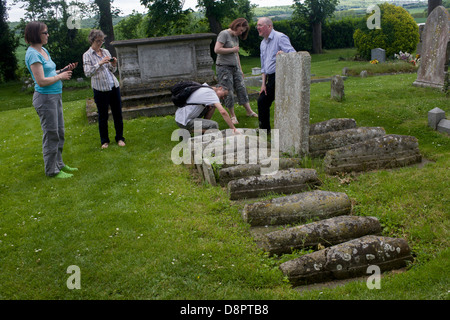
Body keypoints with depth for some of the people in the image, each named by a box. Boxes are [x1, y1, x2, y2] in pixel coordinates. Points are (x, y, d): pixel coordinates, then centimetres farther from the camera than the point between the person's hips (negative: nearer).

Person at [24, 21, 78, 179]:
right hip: (45, 98, -10)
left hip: (56, 96, 10)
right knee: (51, 135, -1)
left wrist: (64, 70, 5)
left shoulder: (44, 50, 12)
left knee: (59, 132, 17)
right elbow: (41, 81, -22)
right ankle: (52, 171, 10)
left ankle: (59, 164, 30)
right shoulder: (33, 54, -17)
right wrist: (60, 76, -11)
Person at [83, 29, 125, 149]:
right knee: (103, 116, 4)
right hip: (100, 89, -4)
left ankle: (120, 138, 20)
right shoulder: (87, 55, -2)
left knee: (118, 113, 7)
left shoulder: (106, 52, 11)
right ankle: (104, 141, 18)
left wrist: (114, 65, -5)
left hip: (114, 86, 4)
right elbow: (87, 73, -13)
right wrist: (100, 63, -20)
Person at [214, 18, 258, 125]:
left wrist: (240, 70, 19)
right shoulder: (224, 34, -11)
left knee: (241, 88, 6)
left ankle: (249, 111, 14)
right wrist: (233, 49, -14)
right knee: (228, 92, -2)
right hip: (224, 67, -8)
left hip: (235, 67, 8)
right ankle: (233, 116, 7)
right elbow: (217, 50, -22)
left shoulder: (236, 37, 14)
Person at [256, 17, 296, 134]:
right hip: (271, 78, 9)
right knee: (262, 101, 12)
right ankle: (264, 129, 25)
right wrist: (263, 84, 15)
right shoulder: (263, 43, 17)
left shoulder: (280, 37, -9)